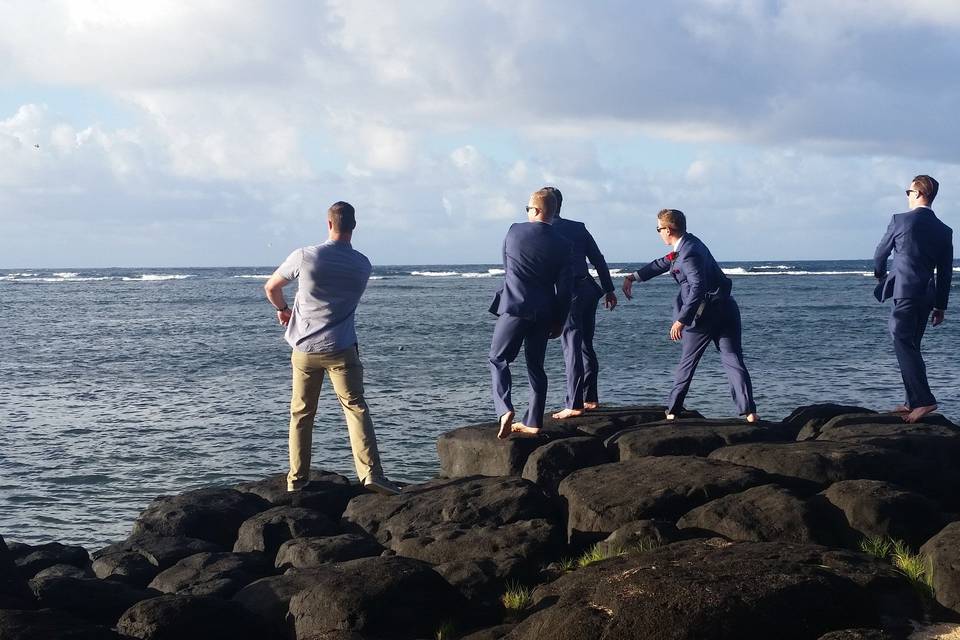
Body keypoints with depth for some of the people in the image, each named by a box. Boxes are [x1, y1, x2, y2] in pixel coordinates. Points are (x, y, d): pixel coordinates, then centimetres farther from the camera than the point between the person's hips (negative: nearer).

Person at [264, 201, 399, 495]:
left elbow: (271, 288, 6)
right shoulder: (363, 265, 0)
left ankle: (297, 478, 15)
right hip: (341, 350, 0)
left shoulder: (305, 257, -8)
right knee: (356, 408, -3)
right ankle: (370, 472, -18)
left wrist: (283, 309, 29)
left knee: (301, 414, 11)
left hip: (305, 349, 1)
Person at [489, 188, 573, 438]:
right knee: (535, 366, 13)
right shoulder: (562, 245, 0)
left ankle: (505, 410, -14)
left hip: (514, 307, -3)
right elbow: (565, 288, 0)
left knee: (498, 359, 6)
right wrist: (558, 321, 10)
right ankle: (533, 422, 14)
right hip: (544, 313, 3)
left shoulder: (515, 231, -2)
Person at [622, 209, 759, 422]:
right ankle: (749, 411, -7)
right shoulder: (689, 243, 11)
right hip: (727, 309, 8)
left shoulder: (689, 253, -18)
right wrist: (633, 277, 25)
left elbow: (698, 288, -27)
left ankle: (673, 409, 18)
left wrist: (681, 320, -26)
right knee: (733, 360, 2)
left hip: (705, 314, -8)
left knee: (687, 362, 8)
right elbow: (663, 264, 23)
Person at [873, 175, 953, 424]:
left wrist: (879, 273, 28)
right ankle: (913, 402, 16)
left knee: (903, 345, -10)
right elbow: (945, 273, 12)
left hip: (904, 292, -7)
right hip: (927, 295, 7)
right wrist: (940, 306, 19)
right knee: (911, 347, 15)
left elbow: (881, 253, 7)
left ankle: (924, 400, -20)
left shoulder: (900, 220, -6)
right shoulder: (944, 231, 9)